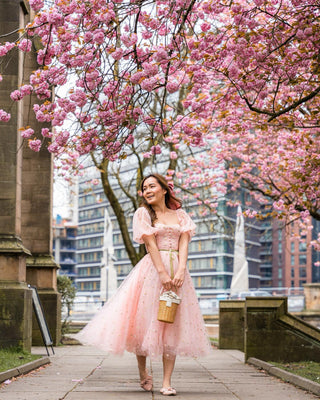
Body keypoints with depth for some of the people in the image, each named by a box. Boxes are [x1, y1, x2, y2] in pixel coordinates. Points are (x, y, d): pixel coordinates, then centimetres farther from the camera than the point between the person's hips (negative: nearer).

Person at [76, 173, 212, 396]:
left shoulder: (180, 215, 14)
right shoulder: (143, 213, 7)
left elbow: (184, 244, 2)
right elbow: (151, 244, -5)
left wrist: (180, 271, -14)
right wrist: (163, 273, -16)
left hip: (177, 271, 2)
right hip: (152, 269, -2)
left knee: (173, 325, -2)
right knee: (145, 320, -2)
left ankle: (167, 382, -2)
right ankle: (143, 373, 18)